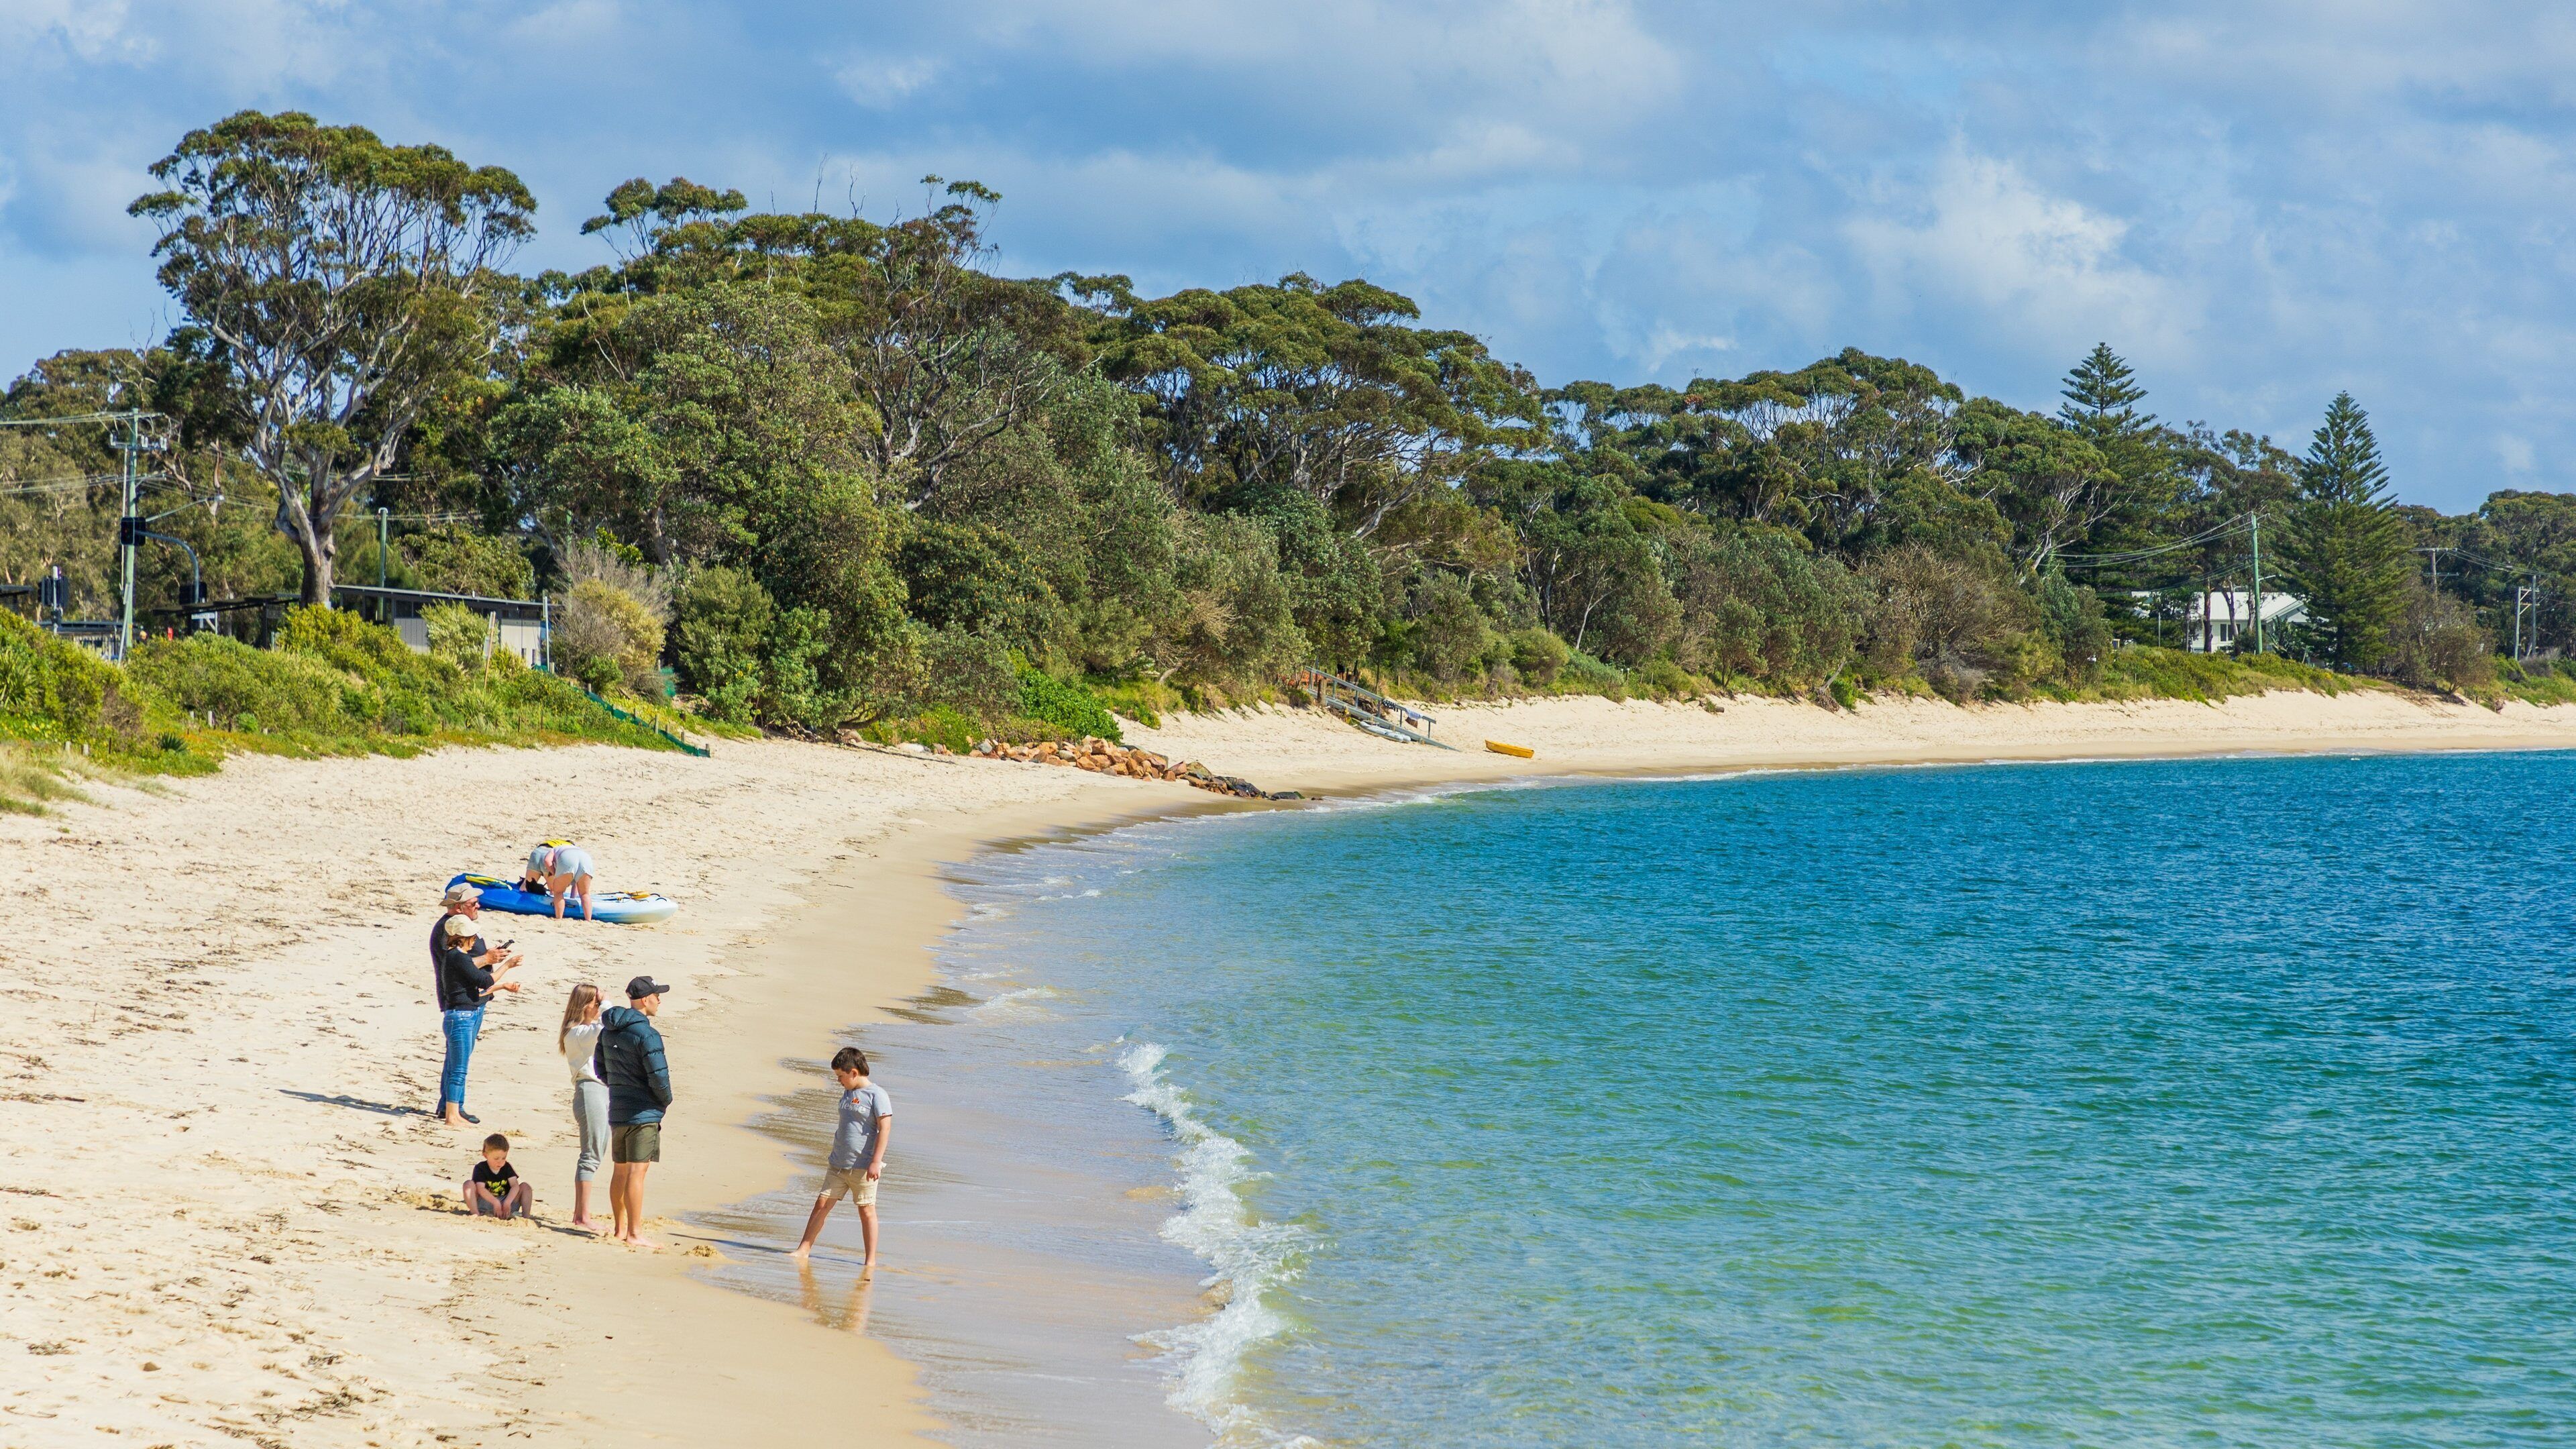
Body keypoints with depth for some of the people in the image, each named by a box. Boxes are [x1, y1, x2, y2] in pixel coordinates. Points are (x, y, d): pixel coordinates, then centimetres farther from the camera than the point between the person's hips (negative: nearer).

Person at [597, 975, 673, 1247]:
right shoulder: (646, 1035, -18)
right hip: (643, 1113, -8)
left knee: (620, 1171, 15)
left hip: (616, 1110, 8)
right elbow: (659, 1075, -20)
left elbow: (602, 1070, 17)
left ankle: (620, 1228, 24)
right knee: (637, 1172, -7)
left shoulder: (608, 1031, 9)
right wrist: (666, 1100, -2)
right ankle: (635, 1234, -7)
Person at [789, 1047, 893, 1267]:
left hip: (863, 1166, -7)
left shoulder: (877, 1095, -11)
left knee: (866, 1211, -1)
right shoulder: (848, 1093, 14)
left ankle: (871, 1261, 6)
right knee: (822, 1203, 4)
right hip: (838, 1164, 7)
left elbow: (885, 1129, -15)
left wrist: (876, 1162, -20)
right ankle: (803, 1251, 9)